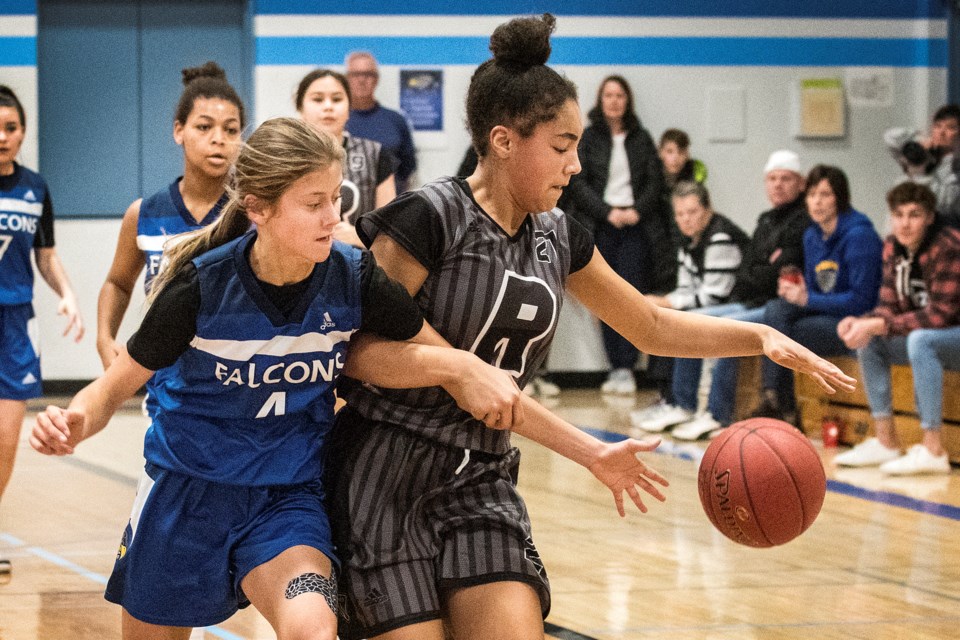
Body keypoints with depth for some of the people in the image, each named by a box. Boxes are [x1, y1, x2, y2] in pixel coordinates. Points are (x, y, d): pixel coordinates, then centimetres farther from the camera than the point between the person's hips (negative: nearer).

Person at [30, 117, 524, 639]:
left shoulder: (352, 277, -13)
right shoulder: (202, 286, -19)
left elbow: (439, 351, 1)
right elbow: (114, 388, -9)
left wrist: (467, 368, -21)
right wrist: (74, 425, -29)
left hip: (288, 498, 1)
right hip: (186, 493, 0)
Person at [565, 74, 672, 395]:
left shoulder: (641, 138, 13)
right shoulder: (588, 138, 7)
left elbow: (655, 182, 9)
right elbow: (577, 183, 0)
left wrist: (637, 212, -7)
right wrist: (607, 212, -10)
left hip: (636, 225, 1)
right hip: (602, 227, -1)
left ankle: (626, 368, -9)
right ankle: (615, 367, 0)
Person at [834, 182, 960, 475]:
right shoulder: (893, 248, 1)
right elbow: (890, 305, 3)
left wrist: (877, 326, -31)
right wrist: (862, 322, -20)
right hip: (931, 335, 8)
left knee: (920, 340, -35)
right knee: (868, 341, -5)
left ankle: (932, 451, -33)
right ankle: (885, 442, -1)